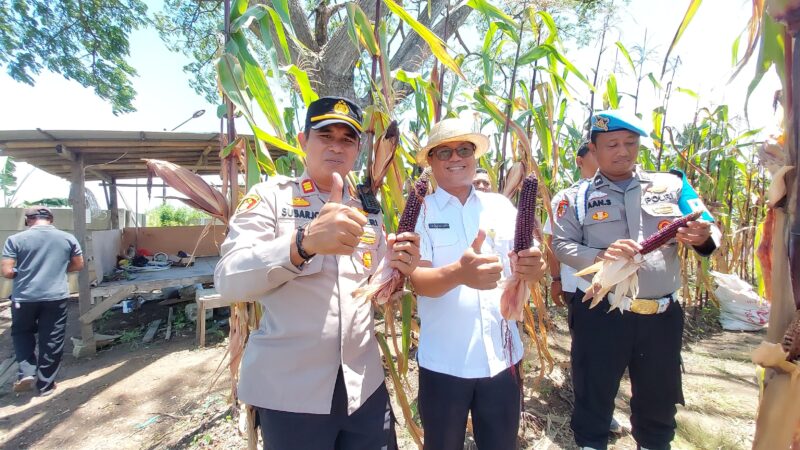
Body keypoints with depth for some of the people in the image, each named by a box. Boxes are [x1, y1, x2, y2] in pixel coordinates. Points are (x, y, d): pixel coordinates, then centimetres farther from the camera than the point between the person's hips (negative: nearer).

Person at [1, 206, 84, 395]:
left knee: (22, 333, 24)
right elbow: (78, 265, 8)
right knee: (51, 341, 10)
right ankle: (45, 384, 18)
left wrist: (23, 273, 14)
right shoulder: (68, 238, 1)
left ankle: (27, 372, 11)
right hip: (56, 296, 1)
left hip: (24, 297, 0)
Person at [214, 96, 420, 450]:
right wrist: (305, 241, -36)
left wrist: (396, 272, -8)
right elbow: (229, 281, -20)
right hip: (289, 390, -4)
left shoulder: (368, 210, 8)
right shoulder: (270, 196, -6)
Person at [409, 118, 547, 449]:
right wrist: (458, 273, -38)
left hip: (502, 356, 3)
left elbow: (526, 267, 2)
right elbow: (418, 281, -17)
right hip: (443, 361, -2)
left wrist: (532, 267, -22)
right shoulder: (420, 211, -7)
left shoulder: (501, 206, 3)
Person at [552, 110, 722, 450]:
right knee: (593, 396, 13)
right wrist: (599, 255, -24)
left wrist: (702, 238, -19)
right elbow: (561, 245, -6)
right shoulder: (579, 197, 1)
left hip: (662, 315, 3)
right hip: (600, 315, -2)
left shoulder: (671, 185, 5)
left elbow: (711, 235, 5)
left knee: (658, 400, 21)